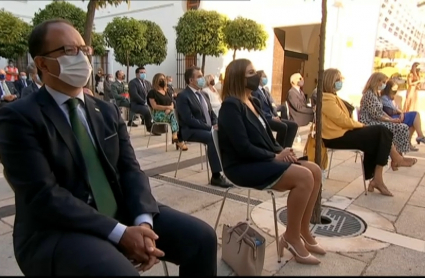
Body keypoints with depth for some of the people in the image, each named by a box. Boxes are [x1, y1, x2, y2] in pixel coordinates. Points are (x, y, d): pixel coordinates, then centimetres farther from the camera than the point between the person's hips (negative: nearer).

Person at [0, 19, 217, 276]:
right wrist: (119, 233, -22)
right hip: (57, 231, -5)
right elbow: (44, 195, -17)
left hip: (120, 214, 5)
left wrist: (143, 221, -16)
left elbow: (130, 170, 2)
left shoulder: (108, 111, 10)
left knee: (201, 236, -7)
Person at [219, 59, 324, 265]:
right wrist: (275, 156, -14)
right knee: (304, 177, -23)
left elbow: (267, 136, 16)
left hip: (262, 160, 9)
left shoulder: (252, 102, 14)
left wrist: (281, 150, -3)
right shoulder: (231, 106, -14)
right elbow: (243, 147, -22)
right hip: (243, 166, -9)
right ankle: (291, 237, -6)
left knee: (315, 171, -2)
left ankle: (303, 232, 9)